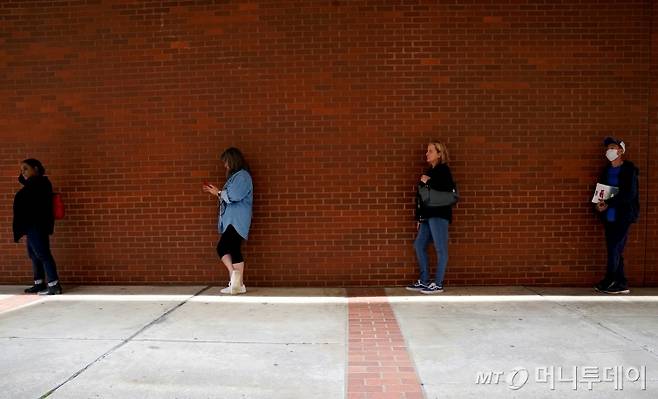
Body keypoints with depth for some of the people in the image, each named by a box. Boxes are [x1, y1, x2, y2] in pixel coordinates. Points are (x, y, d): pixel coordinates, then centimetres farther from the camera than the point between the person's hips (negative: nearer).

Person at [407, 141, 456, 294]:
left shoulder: (443, 170, -5)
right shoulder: (429, 171, 19)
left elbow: (447, 191, -22)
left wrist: (427, 182, -14)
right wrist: (419, 218, 15)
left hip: (439, 215, -9)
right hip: (427, 215, 9)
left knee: (440, 248, -3)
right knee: (419, 245, 10)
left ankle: (438, 284, 2)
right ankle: (424, 281, 17)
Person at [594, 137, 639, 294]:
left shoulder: (629, 170, -7)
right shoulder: (606, 170, 13)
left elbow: (629, 194, -15)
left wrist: (608, 203, -17)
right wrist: (599, 203, -2)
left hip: (623, 216, -6)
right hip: (609, 217, 6)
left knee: (614, 249, -7)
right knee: (615, 251, 7)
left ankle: (608, 281, 3)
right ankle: (621, 284, 13)